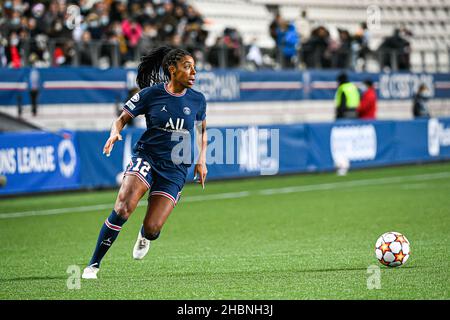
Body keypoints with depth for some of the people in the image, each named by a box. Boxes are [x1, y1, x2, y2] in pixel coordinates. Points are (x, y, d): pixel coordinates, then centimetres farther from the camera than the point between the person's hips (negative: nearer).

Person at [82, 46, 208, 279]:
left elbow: (202, 130, 22)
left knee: (153, 228, -10)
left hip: (175, 169, 2)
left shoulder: (197, 100, 3)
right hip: (146, 157, -2)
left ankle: (144, 236, 33)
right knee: (124, 207, -27)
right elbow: (122, 119, 3)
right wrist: (114, 133, -19)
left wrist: (202, 160, 11)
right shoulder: (150, 94, -5)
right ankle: (94, 264, -17)